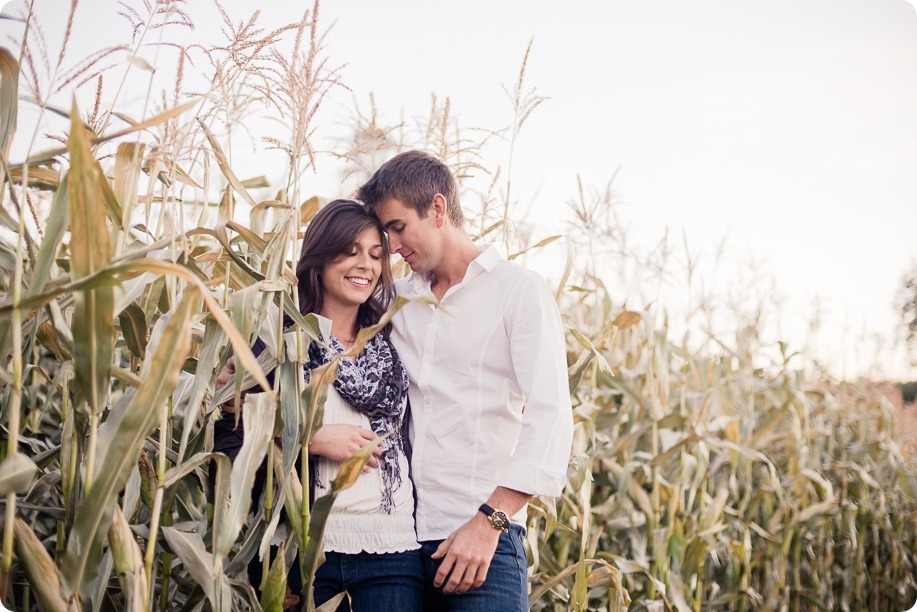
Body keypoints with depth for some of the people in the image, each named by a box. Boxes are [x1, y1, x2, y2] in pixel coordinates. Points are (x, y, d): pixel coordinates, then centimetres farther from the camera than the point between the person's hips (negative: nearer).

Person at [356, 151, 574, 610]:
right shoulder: (396, 300, 14)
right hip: (402, 535, 5)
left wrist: (489, 521, -18)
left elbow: (550, 417, -10)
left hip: (482, 537, -5)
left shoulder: (519, 290, -2)